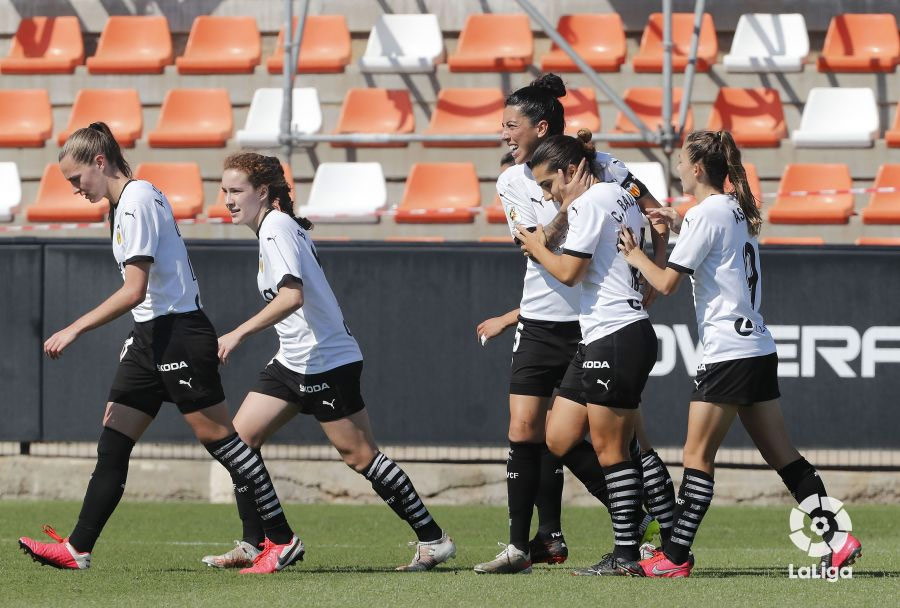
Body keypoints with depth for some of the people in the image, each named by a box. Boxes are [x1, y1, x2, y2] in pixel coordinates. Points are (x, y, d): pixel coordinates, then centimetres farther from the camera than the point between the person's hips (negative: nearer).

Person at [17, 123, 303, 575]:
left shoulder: (138, 201, -15)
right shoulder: (125, 202, 14)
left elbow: (134, 291, -22)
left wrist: (75, 329, -19)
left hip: (178, 334, -10)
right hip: (151, 338, 10)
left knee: (219, 439, -5)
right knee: (112, 444, 4)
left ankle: (281, 541, 2)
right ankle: (77, 550, 3)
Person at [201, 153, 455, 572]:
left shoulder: (276, 228, -15)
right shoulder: (281, 227, 14)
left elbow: (292, 295, -28)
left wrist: (239, 334, -28)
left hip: (326, 361, -10)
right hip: (294, 362, 10)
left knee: (360, 455, -6)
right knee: (240, 437, 3)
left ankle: (433, 540, 1)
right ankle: (253, 545, 5)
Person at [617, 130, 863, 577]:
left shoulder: (706, 214, -12)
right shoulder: (737, 210, 14)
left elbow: (667, 283, -13)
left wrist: (636, 256, 4)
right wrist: (681, 226, 23)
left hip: (728, 354, -9)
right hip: (758, 349, 9)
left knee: (698, 457, -4)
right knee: (781, 455, 9)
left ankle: (674, 557, -2)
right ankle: (837, 538, 3)